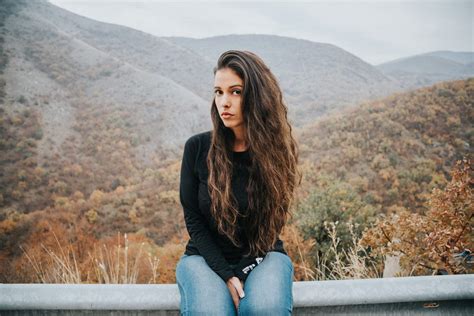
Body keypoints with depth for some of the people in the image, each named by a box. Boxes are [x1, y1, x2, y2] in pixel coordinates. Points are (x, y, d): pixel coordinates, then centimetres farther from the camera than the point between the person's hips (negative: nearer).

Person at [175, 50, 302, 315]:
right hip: (206, 256, 0)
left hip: (262, 256, 1)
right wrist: (226, 275, -14)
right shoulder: (198, 147, -8)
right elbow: (193, 218, -4)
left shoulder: (276, 151, -7)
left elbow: (269, 227, -3)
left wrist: (242, 273, -16)